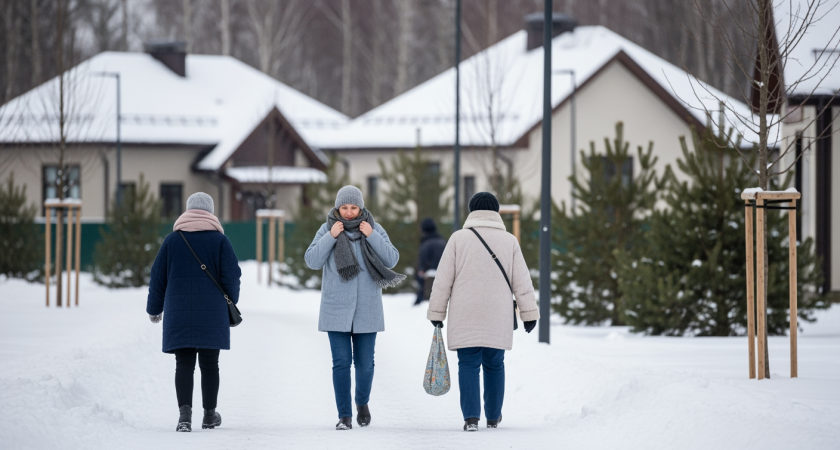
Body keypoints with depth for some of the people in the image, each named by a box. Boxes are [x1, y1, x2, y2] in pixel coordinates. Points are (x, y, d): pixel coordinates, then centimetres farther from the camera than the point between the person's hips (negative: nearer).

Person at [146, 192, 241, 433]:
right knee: (209, 364, 9)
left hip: (178, 314, 1)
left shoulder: (172, 240, 4)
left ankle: (185, 412, -17)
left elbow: (157, 278, 7)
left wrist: (155, 309, 17)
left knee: (184, 364, 0)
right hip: (212, 314, 0)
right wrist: (231, 305, 14)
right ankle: (209, 414, 17)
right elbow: (231, 276, -2)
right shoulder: (219, 240, 0)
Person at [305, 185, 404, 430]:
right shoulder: (327, 230, 1)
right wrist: (331, 237, -16)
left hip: (367, 310, 1)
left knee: (364, 362, 6)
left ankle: (362, 403, 33)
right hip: (336, 310, -1)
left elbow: (392, 259, -4)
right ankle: (344, 415, 2)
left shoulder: (375, 229, 2)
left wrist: (371, 236, -14)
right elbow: (312, 261, -6)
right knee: (341, 362, -4)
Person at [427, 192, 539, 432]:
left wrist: (436, 311, 5)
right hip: (498, 318, 2)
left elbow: (443, 279, -1)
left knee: (469, 364, 0)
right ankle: (493, 416, 21)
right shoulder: (509, 241, 4)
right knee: (494, 364, 12)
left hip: (464, 317, -1)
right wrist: (529, 313, 9)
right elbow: (522, 281, 4)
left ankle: (471, 416, -12)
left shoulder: (458, 238, -1)